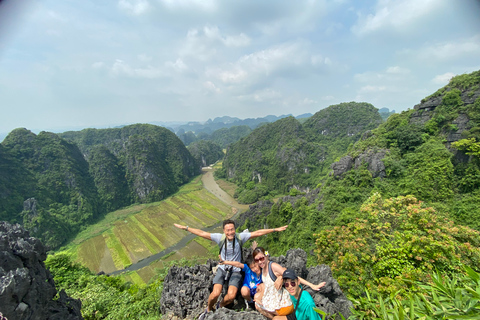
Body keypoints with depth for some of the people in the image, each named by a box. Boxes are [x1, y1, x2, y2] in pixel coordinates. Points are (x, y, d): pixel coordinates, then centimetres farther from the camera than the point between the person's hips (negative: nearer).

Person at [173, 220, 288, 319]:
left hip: (235, 271, 0)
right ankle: (209, 309, 19)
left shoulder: (240, 237, -14)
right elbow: (202, 233, -10)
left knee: (231, 296, -16)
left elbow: (258, 233, -15)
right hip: (222, 269, 0)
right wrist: (185, 228, -9)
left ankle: (220, 306, 19)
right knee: (215, 294, -16)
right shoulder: (220, 238, -13)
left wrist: (275, 229, -15)